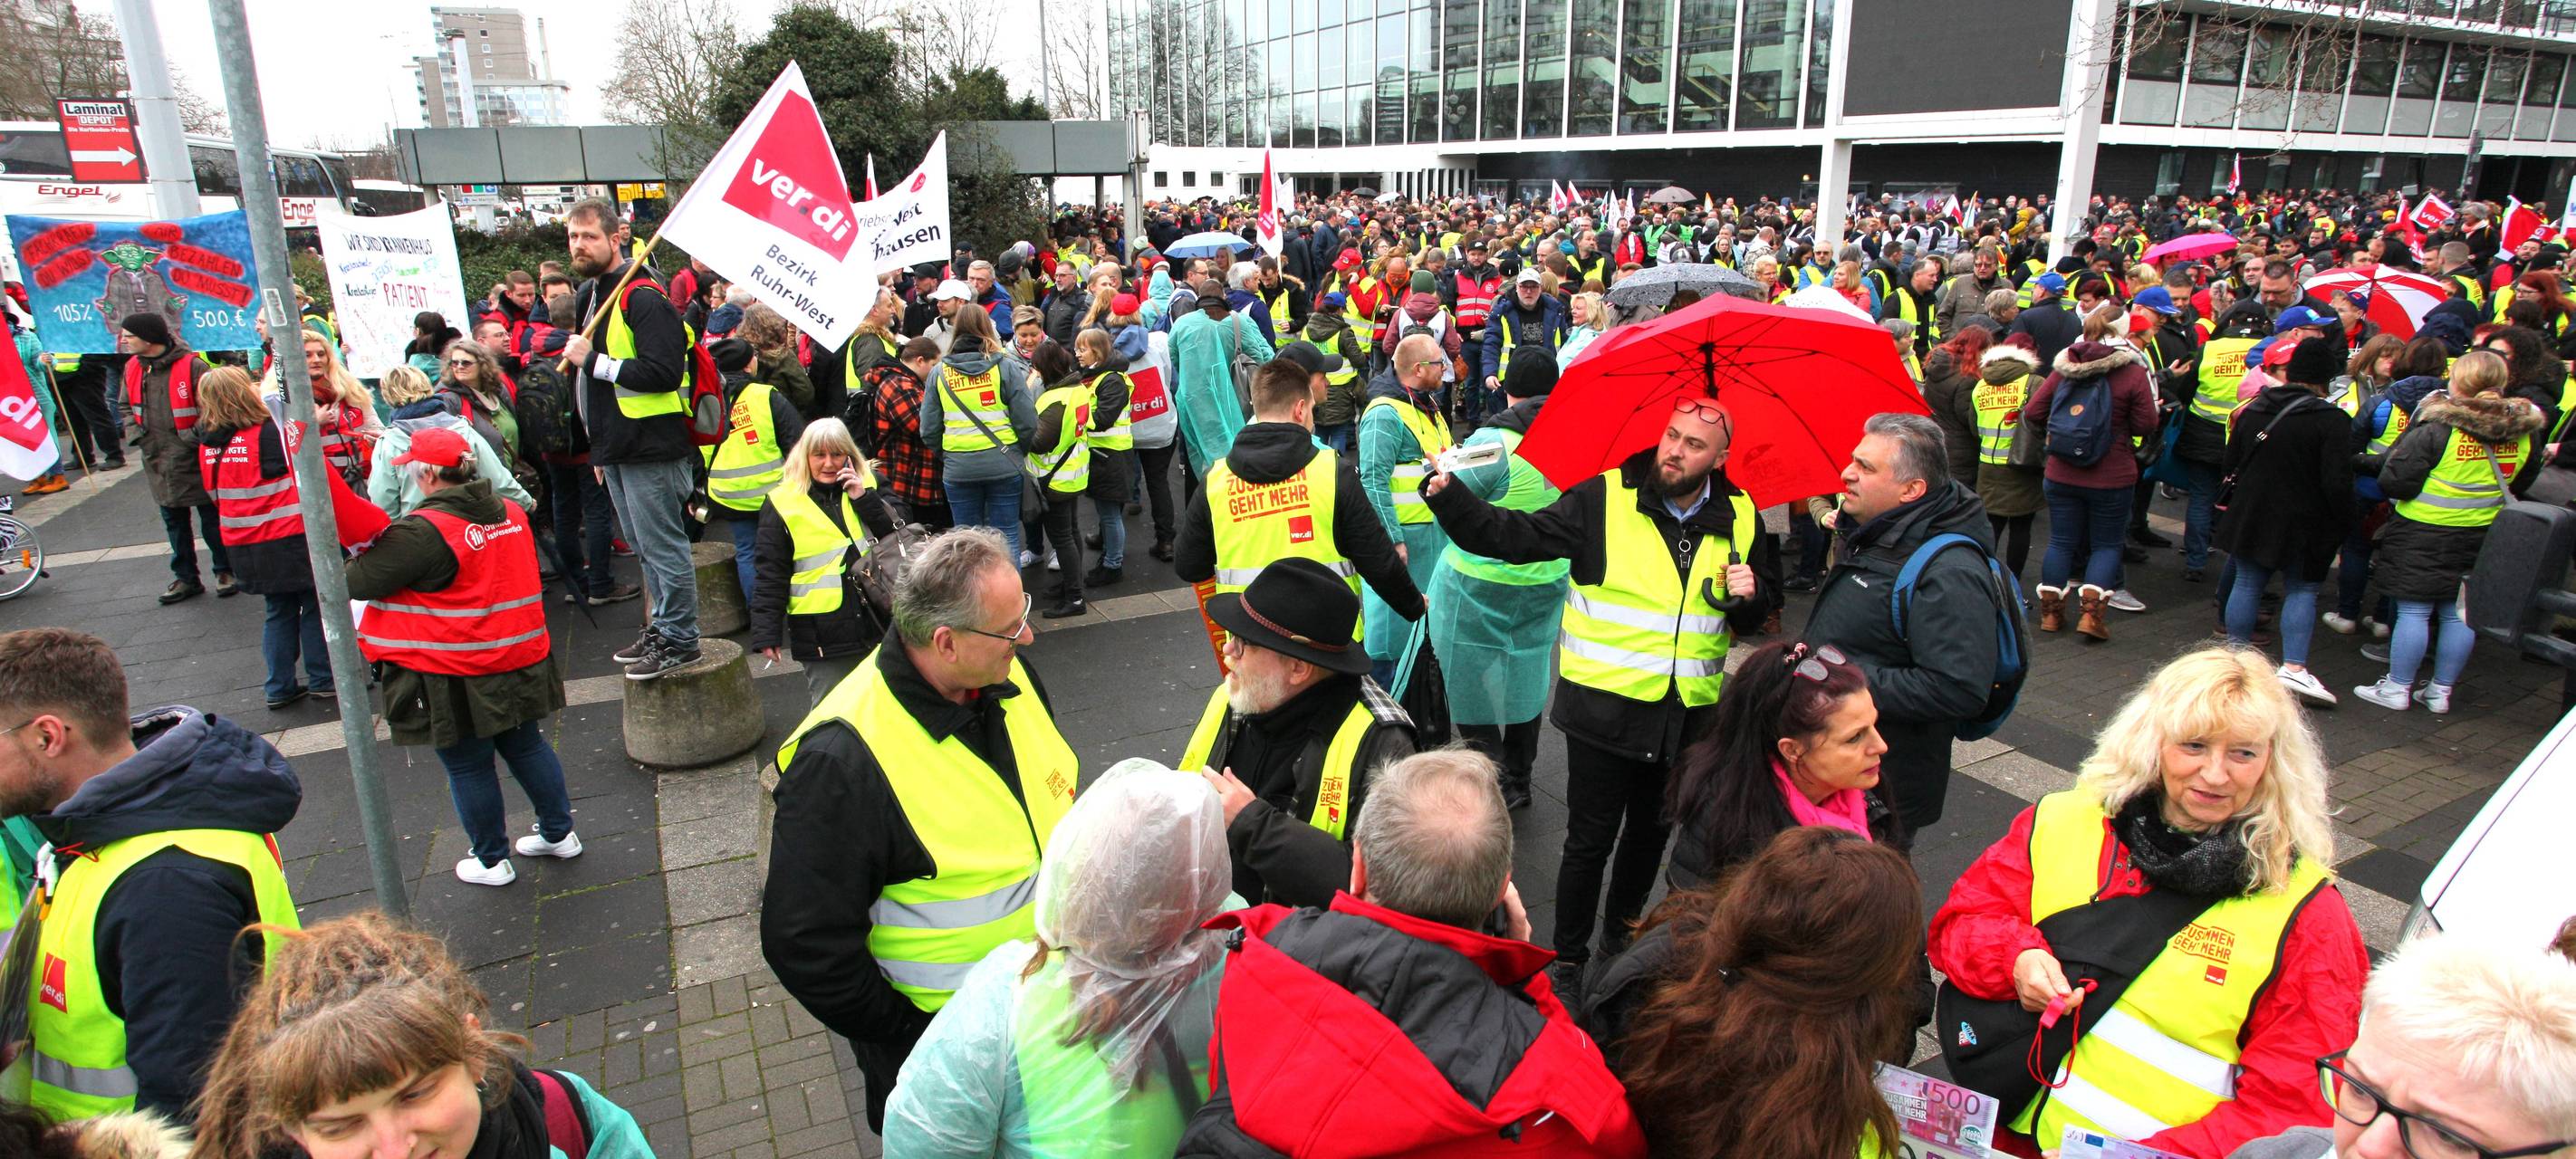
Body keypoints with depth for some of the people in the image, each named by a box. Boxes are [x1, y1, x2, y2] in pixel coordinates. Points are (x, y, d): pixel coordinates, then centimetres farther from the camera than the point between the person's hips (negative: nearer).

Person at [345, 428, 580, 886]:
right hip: (519, 660, 7)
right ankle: (559, 834, 30)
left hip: (453, 677, -7)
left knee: (467, 767, 9)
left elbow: (358, 582, -16)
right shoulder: (512, 513, 3)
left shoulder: (422, 531, -21)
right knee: (527, 747, 20)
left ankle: (491, 861, 22)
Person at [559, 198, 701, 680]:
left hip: (651, 448, -10)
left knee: (663, 546, -3)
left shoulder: (643, 296, -15)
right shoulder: (591, 294, 17)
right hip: (617, 449, 10)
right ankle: (662, 627, 28)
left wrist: (593, 361, -20)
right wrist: (600, 446, 25)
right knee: (646, 549, 17)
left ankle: (678, 640, 6)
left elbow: (664, 372, -25)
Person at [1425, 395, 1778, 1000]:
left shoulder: (1741, 516, 3)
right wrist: (1451, 497, -33)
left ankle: (1623, 925, 46)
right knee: (1590, 838, 5)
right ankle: (1568, 957, 23)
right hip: (1605, 705, -4)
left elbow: (1759, 614, 15)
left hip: (1688, 713, 4)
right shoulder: (1602, 499, -11)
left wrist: (1750, 595, -9)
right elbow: (1517, 537, -19)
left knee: (1652, 827, 22)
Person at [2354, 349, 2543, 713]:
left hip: (2423, 535, -6)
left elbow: (2394, 481, -19)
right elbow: (2521, 482, 16)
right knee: (2459, 614, 12)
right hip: (2482, 536, 6)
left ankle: (2397, 688, 10)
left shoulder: (2437, 428, -19)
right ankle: (2441, 691, 21)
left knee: (2413, 611, 2)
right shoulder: (2525, 431, 1)